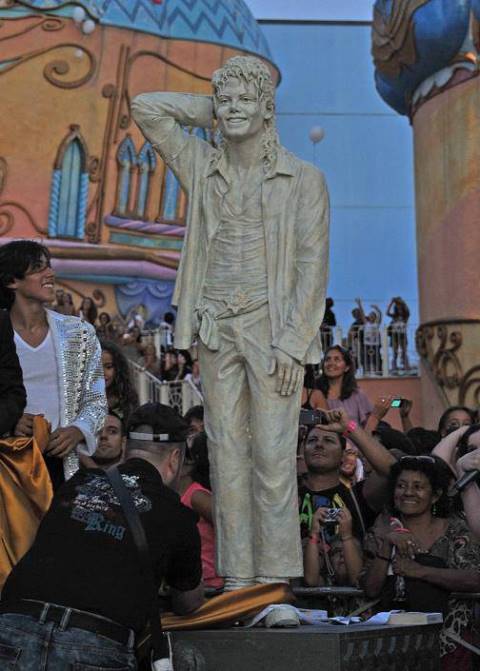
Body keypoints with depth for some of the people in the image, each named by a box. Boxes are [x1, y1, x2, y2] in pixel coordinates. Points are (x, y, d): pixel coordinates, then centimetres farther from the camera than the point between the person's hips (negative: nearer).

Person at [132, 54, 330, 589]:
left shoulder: (304, 179, -1)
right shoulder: (202, 169, 9)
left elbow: (313, 266, -5)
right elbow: (145, 107, 6)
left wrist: (292, 344, -13)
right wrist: (215, 110, 10)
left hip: (274, 329, -3)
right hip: (216, 329, 3)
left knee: (273, 453, -5)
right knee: (226, 451, 4)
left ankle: (274, 571, 5)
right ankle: (236, 571, 12)